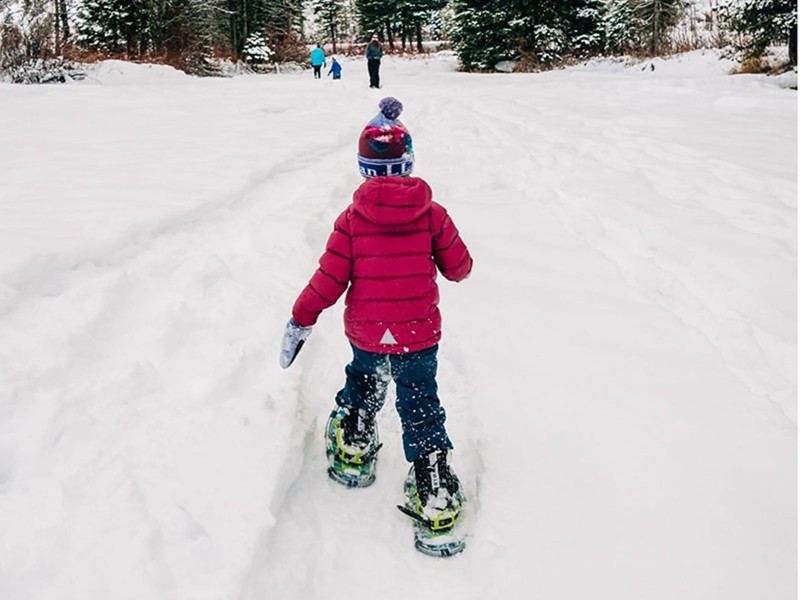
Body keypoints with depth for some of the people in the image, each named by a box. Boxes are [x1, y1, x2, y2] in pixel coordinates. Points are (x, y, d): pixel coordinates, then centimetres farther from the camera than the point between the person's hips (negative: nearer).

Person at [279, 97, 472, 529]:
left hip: (365, 333, 1)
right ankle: (434, 491, 7)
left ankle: (351, 452, 46)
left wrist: (300, 321, 4)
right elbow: (459, 267, -1)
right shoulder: (431, 213, -8)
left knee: (361, 390, 29)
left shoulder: (352, 218, -10)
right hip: (419, 335, -1)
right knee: (421, 410, 10)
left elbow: (329, 280, -9)